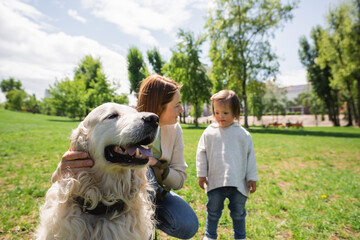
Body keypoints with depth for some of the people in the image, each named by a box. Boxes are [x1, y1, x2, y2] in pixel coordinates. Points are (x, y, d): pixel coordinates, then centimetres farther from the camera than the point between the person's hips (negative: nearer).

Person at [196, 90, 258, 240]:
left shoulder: (243, 134, 0)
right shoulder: (209, 133, -1)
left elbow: (250, 156, 4)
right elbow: (201, 154, 3)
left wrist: (252, 178, 3)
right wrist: (201, 175, 1)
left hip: (238, 183, 1)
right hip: (215, 182, 0)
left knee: (238, 213, 17)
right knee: (213, 212, 15)